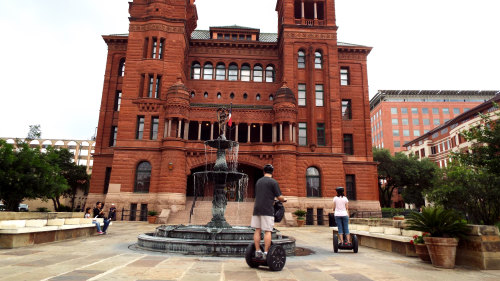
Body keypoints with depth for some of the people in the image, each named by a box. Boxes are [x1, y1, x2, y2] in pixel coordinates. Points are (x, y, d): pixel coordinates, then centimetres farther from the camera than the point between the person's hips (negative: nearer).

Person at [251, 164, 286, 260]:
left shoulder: (258, 181, 15)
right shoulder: (273, 182, -3)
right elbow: (279, 197, -5)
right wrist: (284, 200, 18)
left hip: (257, 208, 6)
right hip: (267, 210, -6)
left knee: (257, 230, 8)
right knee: (267, 231, -3)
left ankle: (257, 251, 11)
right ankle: (266, 253, -4)